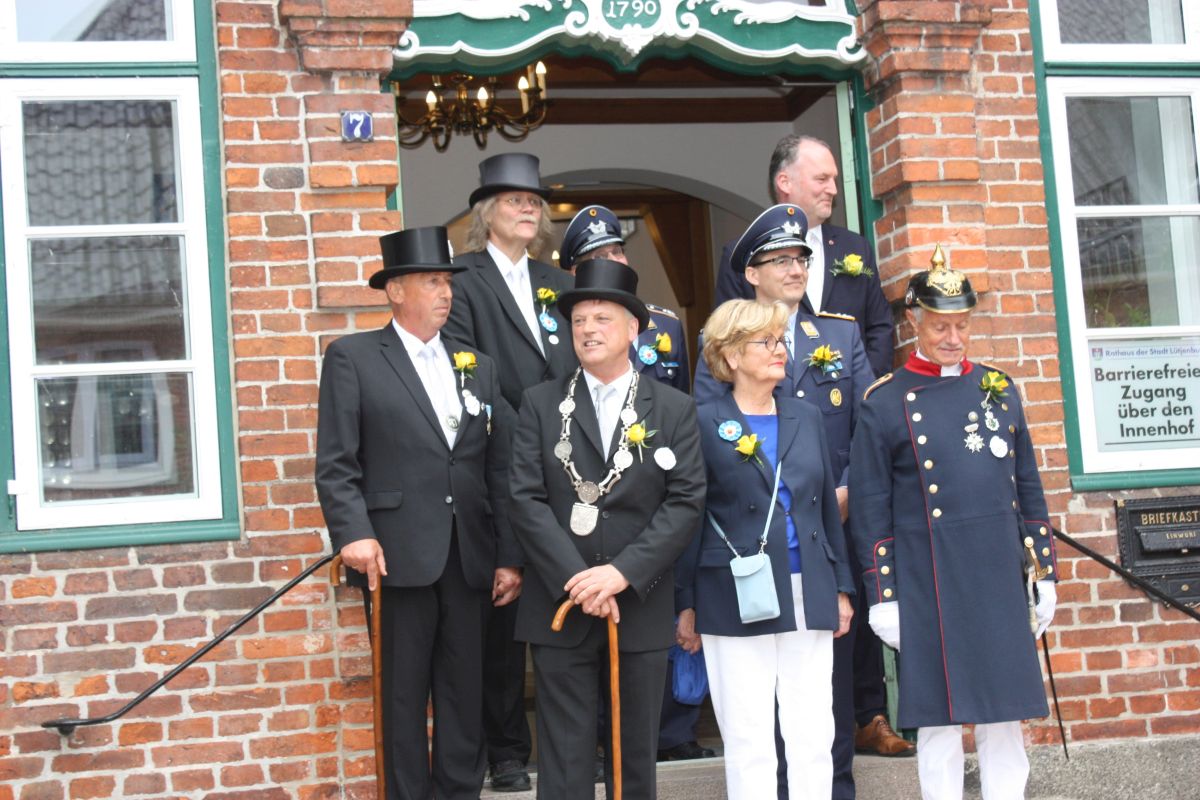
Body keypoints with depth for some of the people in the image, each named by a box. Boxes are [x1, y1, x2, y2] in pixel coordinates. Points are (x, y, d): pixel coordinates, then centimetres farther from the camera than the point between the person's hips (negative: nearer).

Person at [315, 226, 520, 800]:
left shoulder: (478, 366, 17)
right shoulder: (353, 358, 2)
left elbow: (499, 468, 12)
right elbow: (336, 463, -5)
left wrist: (508, 556, 7)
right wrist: (353, 534, -18)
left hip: (468, 558, 4)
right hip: (398, 556, -4)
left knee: (464, 691, 8)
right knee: (403, 694, 3)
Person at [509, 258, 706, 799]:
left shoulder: (674, 409, 6)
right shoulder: (541, 405, 5)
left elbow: (685, 503, -3)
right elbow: (526, 500, -4)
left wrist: (621, 573, -14)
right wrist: (576, 580, -14)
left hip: (641, 608, 1)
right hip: (559, 607, -1)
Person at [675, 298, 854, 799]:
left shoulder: (806, 418, 12)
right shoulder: (704, 423, -2)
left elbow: (828, 506, 15)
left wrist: (842, 588, 13)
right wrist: (686, 604, -4)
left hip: (809, 596, 4)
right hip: (738, 601, -4)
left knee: (814, 738, 7)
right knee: (749, 743, 1)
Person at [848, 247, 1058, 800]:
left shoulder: (997, 388, 10)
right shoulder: (884, 402, -2)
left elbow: (1028, 487, 13)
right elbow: (870, 507, -3)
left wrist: (1045, 572, 10)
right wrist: (882, 596, -6)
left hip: (1000, 579, 4)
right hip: (930, 587, -3)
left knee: (1004, 712, 9)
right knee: (939, 717, 3)